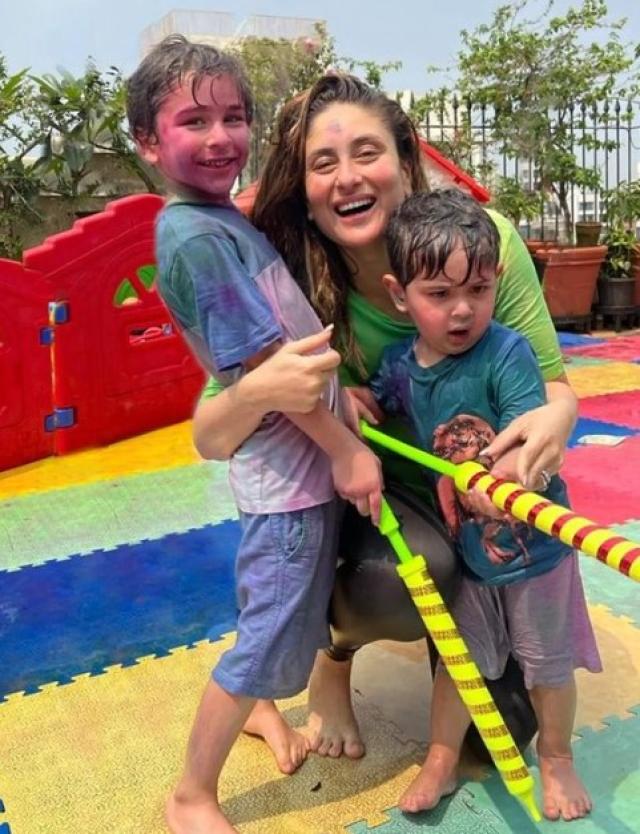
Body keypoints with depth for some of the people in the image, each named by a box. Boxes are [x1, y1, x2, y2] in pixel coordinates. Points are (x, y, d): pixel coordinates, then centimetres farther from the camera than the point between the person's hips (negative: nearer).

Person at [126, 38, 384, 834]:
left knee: (286, 614, 25)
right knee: (268, 637, 4)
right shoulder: (196, 238, -22)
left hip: (305, 456, 9)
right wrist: (347, 452, -15)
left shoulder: (226, 216, 6)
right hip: (289, 468, -9)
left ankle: (261, 710, 50)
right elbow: (267, 365, -22)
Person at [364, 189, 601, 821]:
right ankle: (441, 761, 40)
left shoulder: (506, 353, -24)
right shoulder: (399, 364, -8)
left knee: (548, 661, 16)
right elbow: (374, 411, 12)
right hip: (462, 545, 3)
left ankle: (556, 758, 42)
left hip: (533, 544, -3)